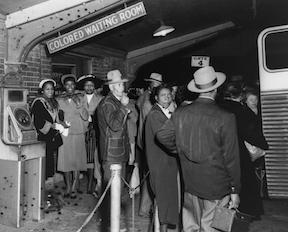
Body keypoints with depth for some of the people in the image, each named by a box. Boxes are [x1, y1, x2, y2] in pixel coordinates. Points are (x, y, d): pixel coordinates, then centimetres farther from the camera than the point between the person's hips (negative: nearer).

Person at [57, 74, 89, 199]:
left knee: (77, 160, -1)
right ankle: (68, 187, 17)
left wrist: (79, 104, -15)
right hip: (64, 134, 1)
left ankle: (74, 187, 9)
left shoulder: (81, 98, 3)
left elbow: (86, 117, -3)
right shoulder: (59, 100, 6)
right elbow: (57, 116, 12)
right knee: (65, 160, 4)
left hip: (78, 134, -1)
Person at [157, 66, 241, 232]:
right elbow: (231, 158, -11)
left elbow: (162, 135, 4)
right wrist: (235, 190, -2)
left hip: (190, 184, 4)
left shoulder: (181, 113, -6)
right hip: (217, 186, -3)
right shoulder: (225, 118, -16)